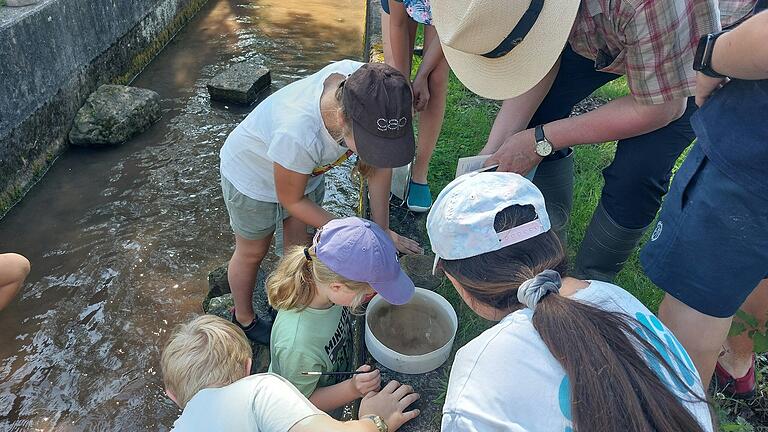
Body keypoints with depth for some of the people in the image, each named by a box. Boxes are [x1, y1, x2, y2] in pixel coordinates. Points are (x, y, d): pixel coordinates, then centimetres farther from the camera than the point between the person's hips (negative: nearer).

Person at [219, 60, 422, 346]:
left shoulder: (365, 85, -32)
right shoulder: (298, 135, -48)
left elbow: (378, 164, -15)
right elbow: (292, 200, -25)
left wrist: (382, 231, -16)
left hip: (307, 169, 5)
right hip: (252, 175, -4)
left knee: (299, 246, 19)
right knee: (252, 253, 18)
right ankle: (244, 319, 46)